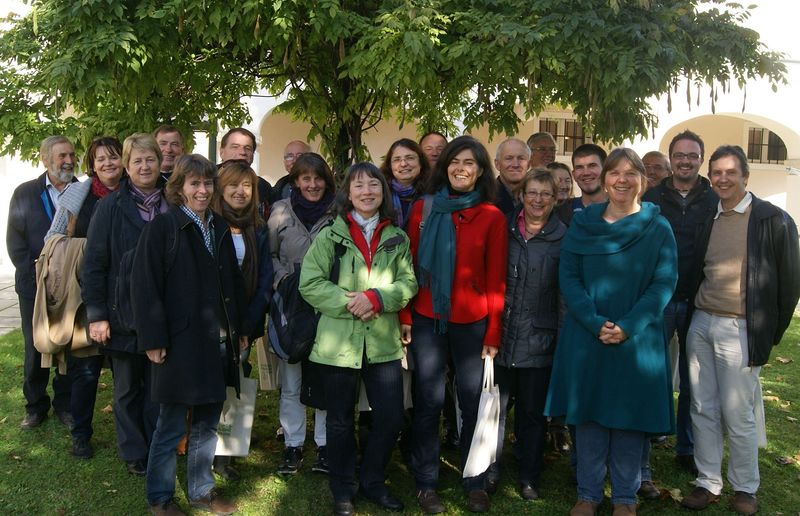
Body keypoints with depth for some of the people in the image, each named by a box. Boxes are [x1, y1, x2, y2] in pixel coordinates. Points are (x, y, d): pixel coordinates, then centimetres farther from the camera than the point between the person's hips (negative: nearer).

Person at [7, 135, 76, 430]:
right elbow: (15, 241, 0)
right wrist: (36, 275, -9)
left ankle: (65, 405, 21)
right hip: (34, 287, 0)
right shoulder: (24, 193, 2)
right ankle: (35, 406, 23)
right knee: (35, 350, 9)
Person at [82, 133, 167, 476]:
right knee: (127, 388, 10)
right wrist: (96, 315, -10)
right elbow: (93, 264, -6)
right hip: (123, 315, -2)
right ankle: (134, 453, 25)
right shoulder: (111, 207, -5)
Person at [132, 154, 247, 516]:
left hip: (218, 342, 6)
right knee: (171, 426, 5)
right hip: (179, 342, -6)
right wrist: (154, 340, -15)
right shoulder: (162, 227, -7)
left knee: (208, 422, 15)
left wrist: (240, 329, 13)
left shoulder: (220, 228, 12)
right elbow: (144, 286, -12)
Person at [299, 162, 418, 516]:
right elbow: (310, 284, -7)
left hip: (383, 341, 2)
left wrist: (377, 298, -15)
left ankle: (372, 481, 29)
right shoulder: (330, 235, -1)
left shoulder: (397, 238, 6)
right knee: (341, 421, 11)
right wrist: (348, 302, -18)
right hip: (339, 341, -2)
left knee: (391, 417, 4)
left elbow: (408, 282, 2)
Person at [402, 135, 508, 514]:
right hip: (426, 320, 1)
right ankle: (426, 483, 21)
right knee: (428, 402, 8)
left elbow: (496, 280, 0)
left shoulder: (492, 217, 1)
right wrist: (404, 316, -2)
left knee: (474, 404, 8)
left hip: (472, 323, 0)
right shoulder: (424, 209, 5)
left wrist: (493, 334, -3)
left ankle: (475, 484, 25)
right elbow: (411, 265, 4)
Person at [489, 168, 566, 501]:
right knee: (496, 405, 10)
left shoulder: (562, 238, 0)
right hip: (501, 333, 1)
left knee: (533, 411, 10)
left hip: (539, 338, -1)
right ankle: (489, 470, 28)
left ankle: (528, 476, 25)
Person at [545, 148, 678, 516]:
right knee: (589, 415, 7)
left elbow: (664, 283, -5)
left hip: (638, 339, -1)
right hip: (586, 336, 1)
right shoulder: (582, 224, 4)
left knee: (630, 416, 7)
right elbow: (568, 277, -2)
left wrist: (628, 327, -17)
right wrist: (595, 323, -15)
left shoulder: (658, 227, 1)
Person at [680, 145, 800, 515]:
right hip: (701, 324, 5)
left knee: (737, 415, 2)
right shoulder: (708, 221, 13)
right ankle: (707, 483, 22)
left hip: (739, 330, -5)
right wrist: (695, 315, 10)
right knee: (703, 410, 9)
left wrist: (769, 335, -2)